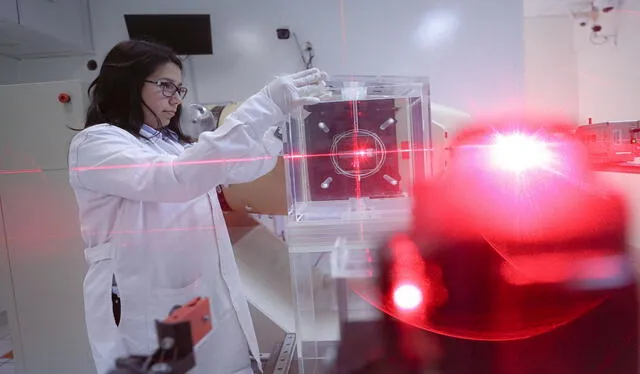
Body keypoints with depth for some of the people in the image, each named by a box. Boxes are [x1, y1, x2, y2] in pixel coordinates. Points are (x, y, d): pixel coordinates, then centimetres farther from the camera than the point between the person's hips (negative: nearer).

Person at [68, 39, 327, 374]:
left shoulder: (172, 144, 13)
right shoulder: (94, 144, -10)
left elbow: (242, 167, 15)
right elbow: (176, 180, -28)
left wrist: (286, 113, 3)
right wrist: (263, 108, -30)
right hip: (153, 317, -7)